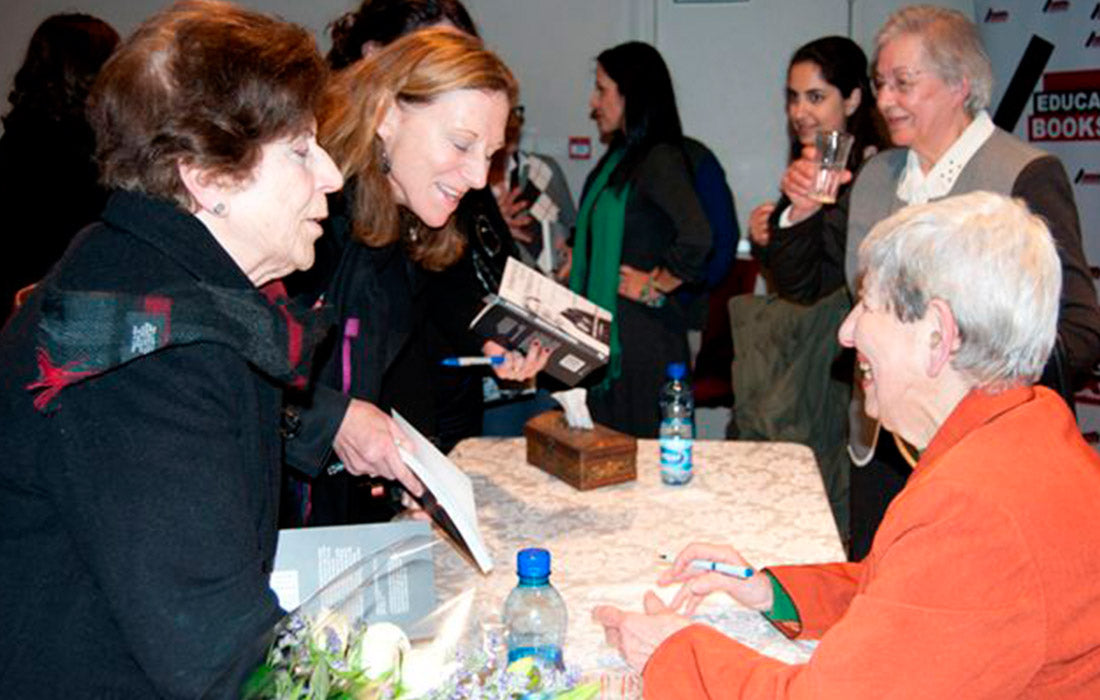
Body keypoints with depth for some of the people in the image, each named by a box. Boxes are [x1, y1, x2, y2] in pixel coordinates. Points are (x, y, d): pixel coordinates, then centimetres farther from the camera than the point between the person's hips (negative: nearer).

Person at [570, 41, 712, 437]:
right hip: (608, 327, 9)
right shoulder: (620, 158, 15)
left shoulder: (660, 160, -14)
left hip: (644, 330, -9)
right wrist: (575, 256, 12)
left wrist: (656, 286, -16)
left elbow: (696, 238, -28)